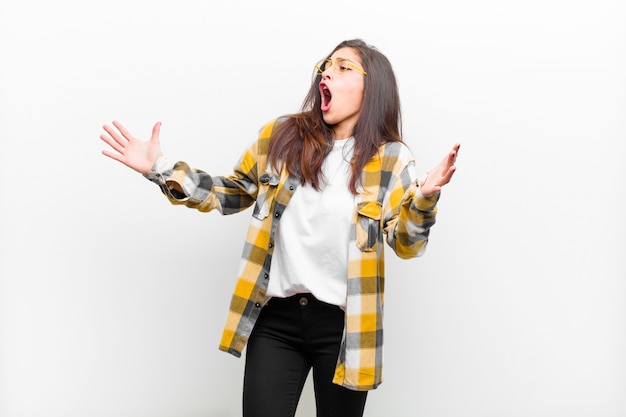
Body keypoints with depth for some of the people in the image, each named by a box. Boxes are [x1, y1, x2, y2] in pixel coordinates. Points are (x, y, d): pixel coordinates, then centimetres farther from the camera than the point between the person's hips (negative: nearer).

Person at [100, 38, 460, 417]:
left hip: (344, 325, -1)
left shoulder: (392, 158, -3)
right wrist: (161, 169, 6)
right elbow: (231, 194, 13)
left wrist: (425, 198, -27)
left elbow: (406, 244, -7)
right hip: (275, 318, 2)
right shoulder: (282, 136, 2)